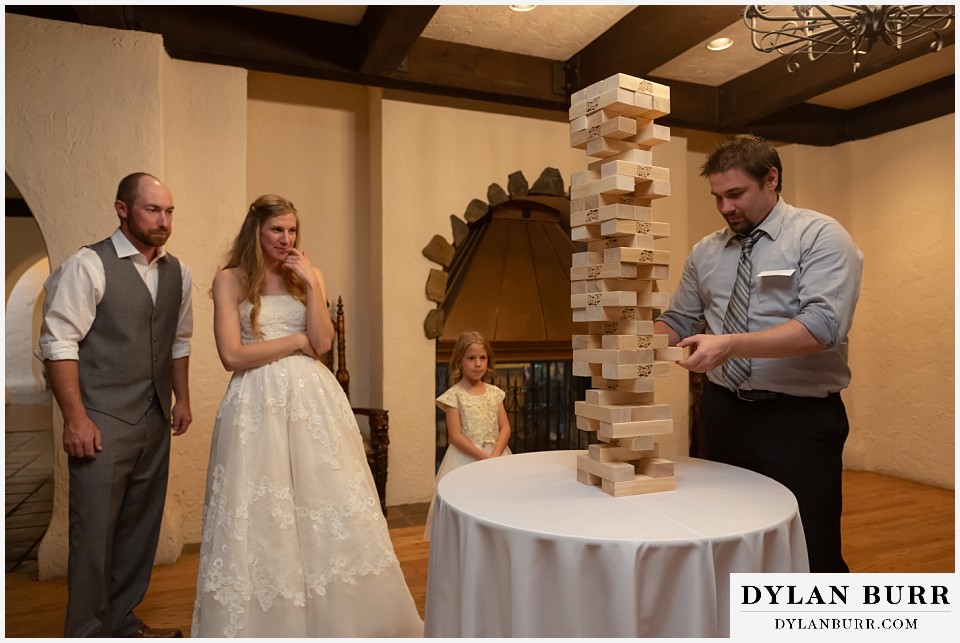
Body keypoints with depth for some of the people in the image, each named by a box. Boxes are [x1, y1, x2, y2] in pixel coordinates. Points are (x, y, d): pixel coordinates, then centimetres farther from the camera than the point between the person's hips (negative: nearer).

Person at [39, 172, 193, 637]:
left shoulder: (176, 272, 9)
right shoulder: (88, 265, -9)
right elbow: (58, 343, -13)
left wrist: (182, 398, 14)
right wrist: (75, 418, -15)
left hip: (156, 420, 6)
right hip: (102, 422, -6)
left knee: (141, 527, 14)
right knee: (94, 532, 2)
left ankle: (121, 621, 33)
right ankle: (85, 632, 21)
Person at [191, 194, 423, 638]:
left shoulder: (308, 276, 10)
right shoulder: (230, 279, 1)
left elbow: (322, 344, -3)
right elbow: (232, 355, -9)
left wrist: (311, 285, -8)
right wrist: (297, 340, -5)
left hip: (313, 399, 3)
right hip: (259, 404, -2)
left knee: (326, 504, 5)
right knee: (261, 515, 4)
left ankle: (333, 616, 22)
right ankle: (266, 624, 22)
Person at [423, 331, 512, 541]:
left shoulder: (494, 392, 6)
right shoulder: (454, 395, -7)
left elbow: (505, 428, 2)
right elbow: (455, 436, -12)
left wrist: (494, 456, -14)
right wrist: (483, 457, -17)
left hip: (495, 455, 4)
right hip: (466, 458, -4)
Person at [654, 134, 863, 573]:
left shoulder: (820, 236, -7)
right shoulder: (705, 252, 9)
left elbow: (821, 324, -21)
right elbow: (678, 322, 11)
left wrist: (730, 344, -33)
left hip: (798, 420, -5)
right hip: (723, 413, 5)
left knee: (810, 556, 4)